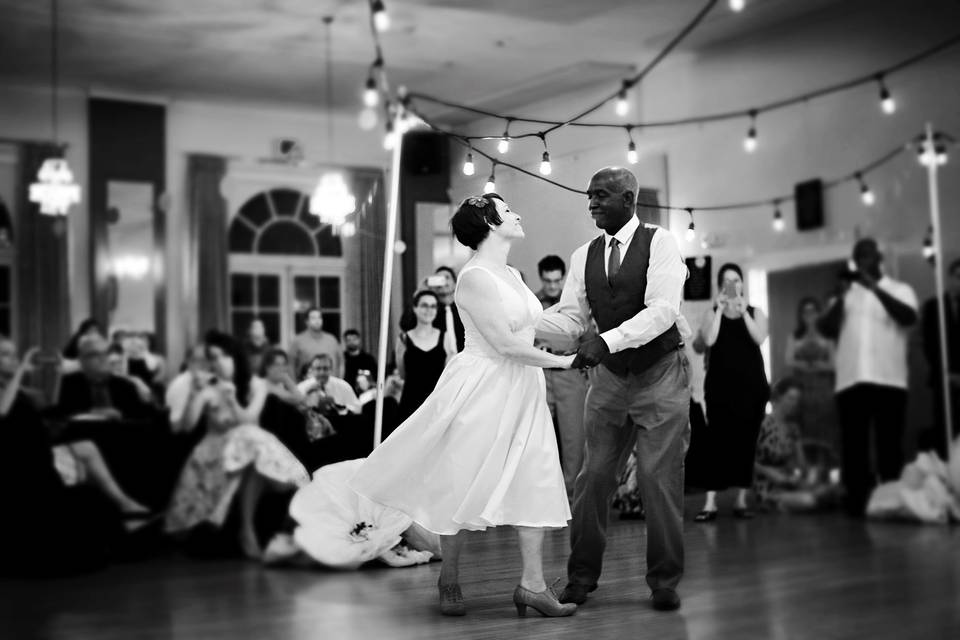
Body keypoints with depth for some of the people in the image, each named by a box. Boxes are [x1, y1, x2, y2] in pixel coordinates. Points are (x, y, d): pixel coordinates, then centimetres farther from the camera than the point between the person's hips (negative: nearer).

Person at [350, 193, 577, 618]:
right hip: (483, 388, -8)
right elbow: (505, 344, -20)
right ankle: (449, 580, 20)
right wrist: (560, 361, -12)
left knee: (534, 483, 2)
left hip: (522, 391, 8)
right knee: (466, 488, 3)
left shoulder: (512, 275, 12)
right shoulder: (474, 278, -16)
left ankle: (532, 584, 4)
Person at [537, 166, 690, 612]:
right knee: (593, 476, 2)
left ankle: (664, 582, 11)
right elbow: (569, 319, 4)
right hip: (609, 376, 4)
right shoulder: (584, 257, 6)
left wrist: (607, 340, -31)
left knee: (659, 479, -3)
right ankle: (581, 577, 13)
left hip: (661, 374, -4)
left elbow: (663, 309, -20)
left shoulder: (659, 243, -8)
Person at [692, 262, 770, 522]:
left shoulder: (755, 312, 10)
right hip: (720, 384, -1)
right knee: (717, 441, -8)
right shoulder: (712, 313, 8)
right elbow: (708, 340, -11)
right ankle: (710, 503, -11)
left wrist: (743, 311, -13)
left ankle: (741, 500, 8)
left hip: (751, 385, 1)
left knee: (746, 441, 1)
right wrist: (720, 310, -10)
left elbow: (759, 338, -9)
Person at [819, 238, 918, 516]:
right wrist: (840, 296, -7)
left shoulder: (899, 289, 11)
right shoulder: (845, 294, 19)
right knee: (853, 446, 0)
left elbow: (909, 317, -9)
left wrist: (875, 287, -16)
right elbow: (827, 329, 7)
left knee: (890, 446, -3)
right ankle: (857, 503, 1)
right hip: (850, 381, 3)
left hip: (889, 380, -2)